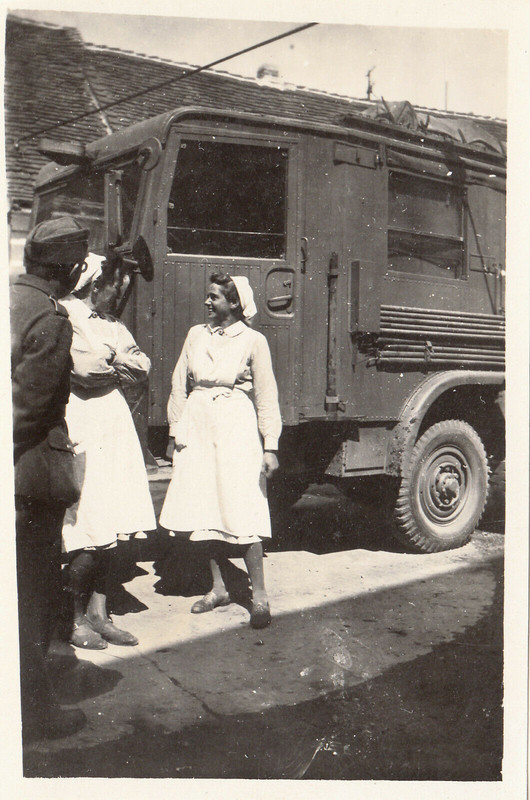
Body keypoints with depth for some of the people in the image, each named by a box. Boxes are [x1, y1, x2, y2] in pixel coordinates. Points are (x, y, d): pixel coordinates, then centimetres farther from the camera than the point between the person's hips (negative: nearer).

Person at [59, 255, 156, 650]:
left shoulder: (110, 322, 19)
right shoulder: (65, 315, -7)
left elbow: (143, 366, 11)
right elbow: (84, 368, -19)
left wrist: (106, 360, -4)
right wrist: (117, 360, -2)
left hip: (115, 425, 8)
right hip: (84, 427, -8)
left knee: (111, 530, 7)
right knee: (89, 532, -5)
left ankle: (99, 614, 18)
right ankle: (76, 619, 11)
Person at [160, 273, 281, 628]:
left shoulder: (253, 341, -2)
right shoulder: (196, 335, 10)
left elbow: (266, 396, -3)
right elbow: (180, 385, 13)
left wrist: (270, 446, -6)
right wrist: (176, 430, 8)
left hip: (237, 429, -4)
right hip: (198, 426, 5)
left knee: (243, 512, -6)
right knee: (206, 510, 8)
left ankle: (259, 594, 6)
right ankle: (219, 588, 22)